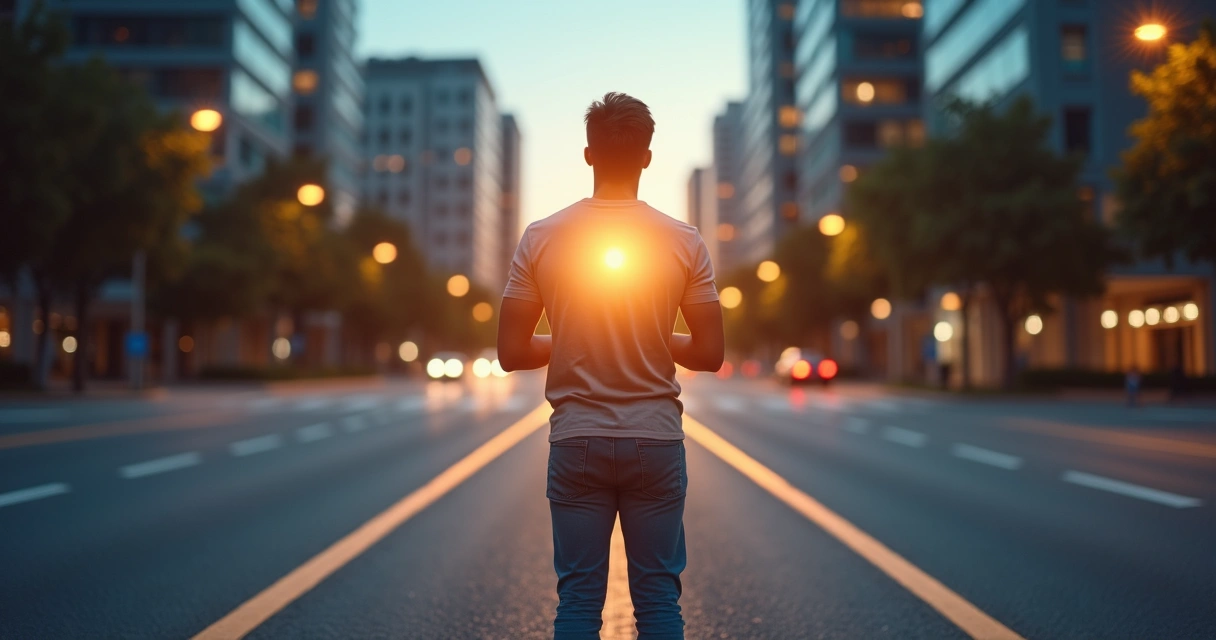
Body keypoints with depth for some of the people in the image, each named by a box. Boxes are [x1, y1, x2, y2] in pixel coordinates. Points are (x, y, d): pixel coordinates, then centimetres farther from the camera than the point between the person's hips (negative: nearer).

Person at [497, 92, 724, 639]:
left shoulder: (540, 238, -3)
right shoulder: (684, 241, -3)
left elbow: (512, 353, -2)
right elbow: (710, 353, -2)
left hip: (576, 442, 0)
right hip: (656, 440, 0)